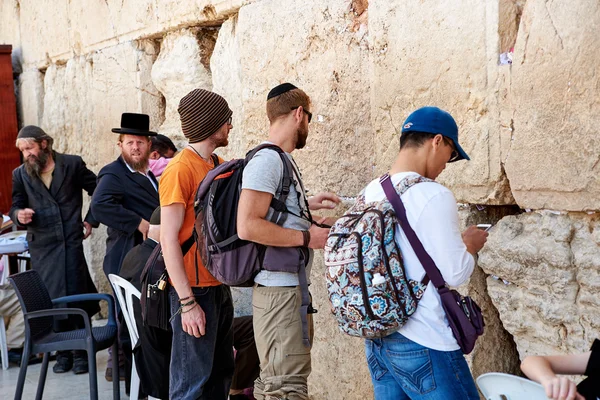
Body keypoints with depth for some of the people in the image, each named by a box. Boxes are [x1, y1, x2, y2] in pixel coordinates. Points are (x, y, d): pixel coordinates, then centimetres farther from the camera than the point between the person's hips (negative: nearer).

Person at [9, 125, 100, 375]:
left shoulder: (72, 164, 0)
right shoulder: (20, 174, 7)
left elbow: (99, 191, 9)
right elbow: (16, 207, 7)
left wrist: (90, 220, 4)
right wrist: (19, 214, -16)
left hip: (71, 242, -2)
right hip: (42, 247, 2)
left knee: (77, 296, 0)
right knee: (52, 300, 5)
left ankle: (81, 351, 12)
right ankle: (62, 352, 17)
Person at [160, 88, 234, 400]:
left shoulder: (221, 166, 11)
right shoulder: (180, 169, -13)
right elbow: (169, 240, -16)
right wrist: (187, 302, -19)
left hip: (219, 285, 8)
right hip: (195, 290, -8)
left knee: (221, 374, 17)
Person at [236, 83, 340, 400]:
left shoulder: (282, 159, 15)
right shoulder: (266, 160, -14)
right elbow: (248, 226, -24)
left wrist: (307, 205, 24)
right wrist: (307, 237, -17)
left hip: (293, 287, 10)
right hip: (279, 290, -10)